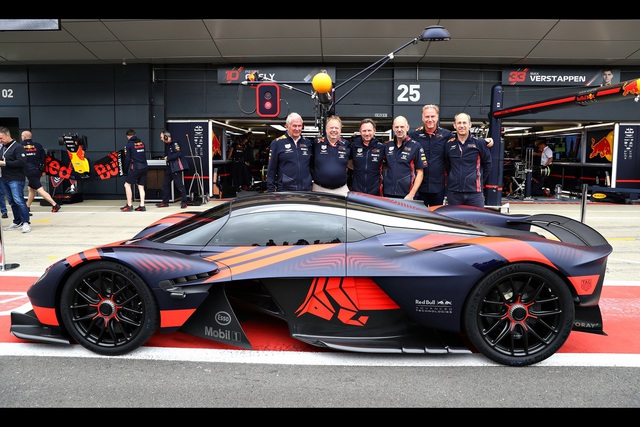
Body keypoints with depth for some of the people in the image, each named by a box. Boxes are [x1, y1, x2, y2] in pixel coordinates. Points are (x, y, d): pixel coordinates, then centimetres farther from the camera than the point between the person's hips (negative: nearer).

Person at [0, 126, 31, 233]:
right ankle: (17, 222, 19)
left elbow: (22, 162, -19)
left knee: (18, 200, -12)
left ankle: (26, 222, -7)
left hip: (16, 179, -8)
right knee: (12, 202, 11)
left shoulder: (18, 147, -9)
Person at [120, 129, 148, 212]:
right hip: (144, 167, 5)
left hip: (135, 167, -5)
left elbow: (127, 158, -3)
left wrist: (126, 169, 7)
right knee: (141, 186, 10)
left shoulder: (129, 144, -3)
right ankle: (142, 206, 7)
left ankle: (129, 206, 4)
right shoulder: (142, 143, 11)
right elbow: (144, 155, 12)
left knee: (127, 185, 6)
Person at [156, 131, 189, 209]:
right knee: (165, 183, 12)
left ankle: (184, 202, 4)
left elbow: (178, 154, -25)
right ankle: (165, 202, 21)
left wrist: (168, 158, -18)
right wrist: (165, 157, 1)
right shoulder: (167, 145, 14)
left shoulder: (175, 144, -14)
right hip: (169, 167, 10)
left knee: (179, 184, -6)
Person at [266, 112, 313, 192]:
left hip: (306, 190, 4)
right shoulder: (277, 143, 1)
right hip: (284, 190, -3)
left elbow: (311, 166, 19)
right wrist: (270, 190, -4)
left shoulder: (307, 143, 12)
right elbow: (271, 170, 0)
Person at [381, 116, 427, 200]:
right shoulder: (387, 146, 8)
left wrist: (411, 195, -10)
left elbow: (420, 173, -3)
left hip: (406, 196, -3)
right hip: (387, 194, 3)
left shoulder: (416, 146, -3)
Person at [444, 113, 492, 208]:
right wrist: (453, 179, 11)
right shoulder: (449, 144, 6)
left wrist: (480, 181, 9)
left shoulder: (479, 142, -1)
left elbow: (487, 164, 8)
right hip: (453, 192, 2)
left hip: (475, 192, -2)